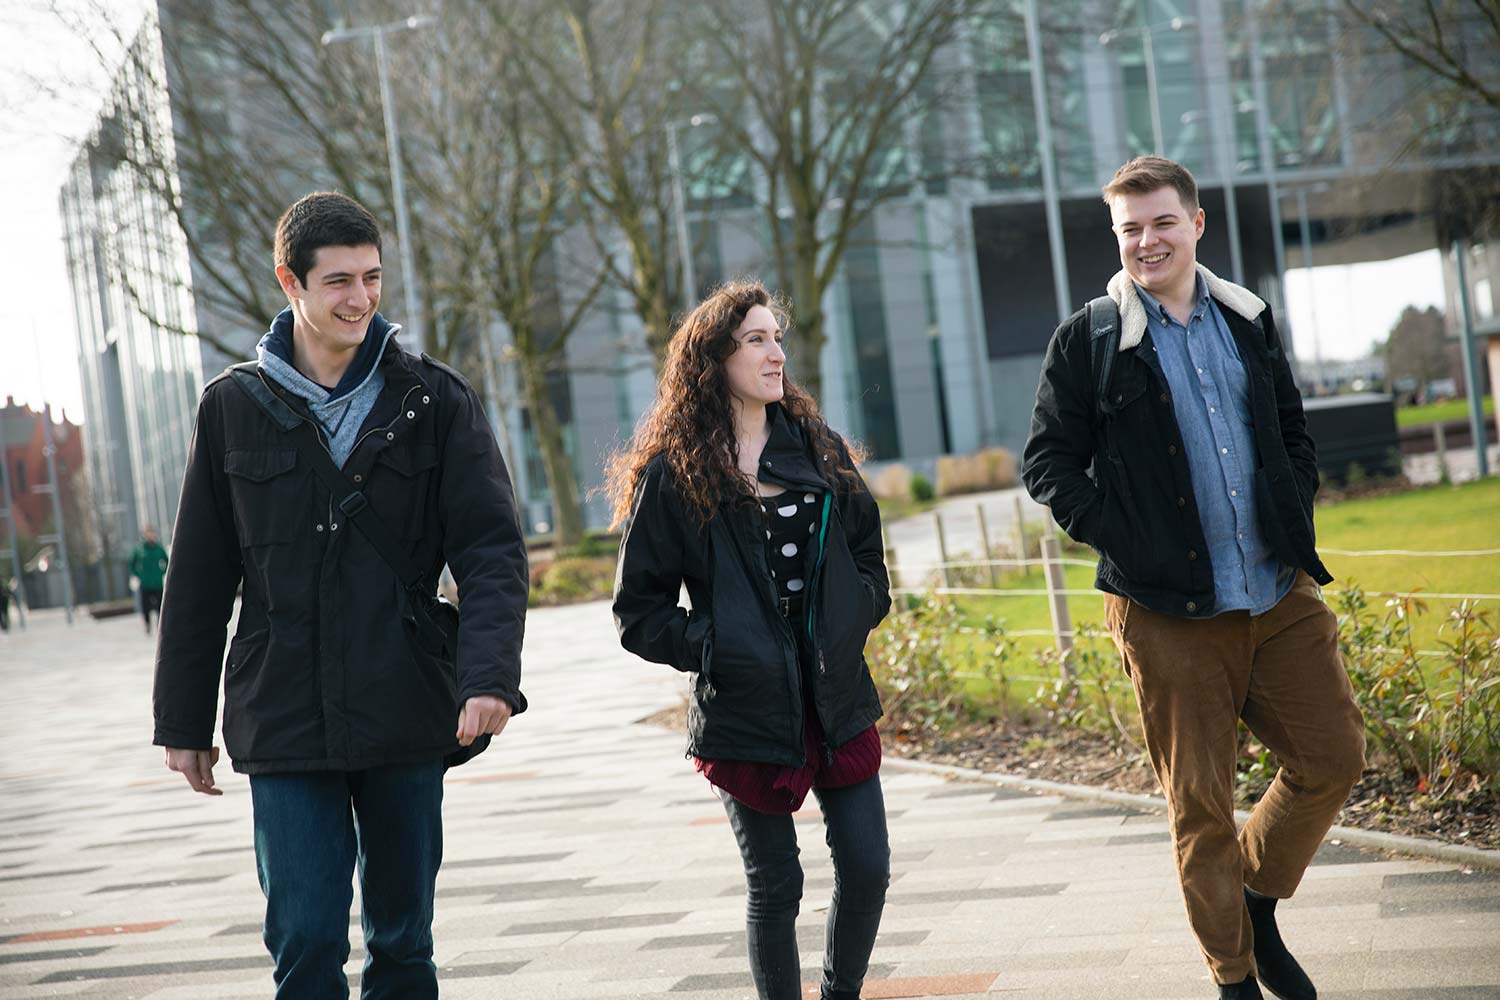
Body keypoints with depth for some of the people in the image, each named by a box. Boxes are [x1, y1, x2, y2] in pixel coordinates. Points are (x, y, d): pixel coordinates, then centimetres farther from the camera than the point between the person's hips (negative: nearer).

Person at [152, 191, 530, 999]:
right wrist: (183, 720, 9)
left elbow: (490, 547, -6)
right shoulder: (233, 407, 3)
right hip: (285, 721, 0)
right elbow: (198, 578, 8)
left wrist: (490, 673, -21)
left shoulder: (435, 401, 1)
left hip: (407, 718, 0)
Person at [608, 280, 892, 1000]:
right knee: (775, 886, 5)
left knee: (867, 869, 5)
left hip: (838, 699, 4)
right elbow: (639, 611, -4)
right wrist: (710, 648, -14)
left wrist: (852, 618, 3)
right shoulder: (673, 473, -5)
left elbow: (867, 554, 18)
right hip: (747, 710, -4)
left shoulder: (819, 448, 9)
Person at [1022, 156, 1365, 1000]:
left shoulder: (1249, 320, 11)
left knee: (1334, 758, 5)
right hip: (1169, 609, -4)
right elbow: (1047, 462, 0)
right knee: (1200, 804, 2)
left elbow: (1294, 430, 21)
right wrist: (1119, 536, -10)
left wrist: (1296, 512, 6)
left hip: (1283, 592, 4)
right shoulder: (1088, 340, -2)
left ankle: (1258, 901, 28)